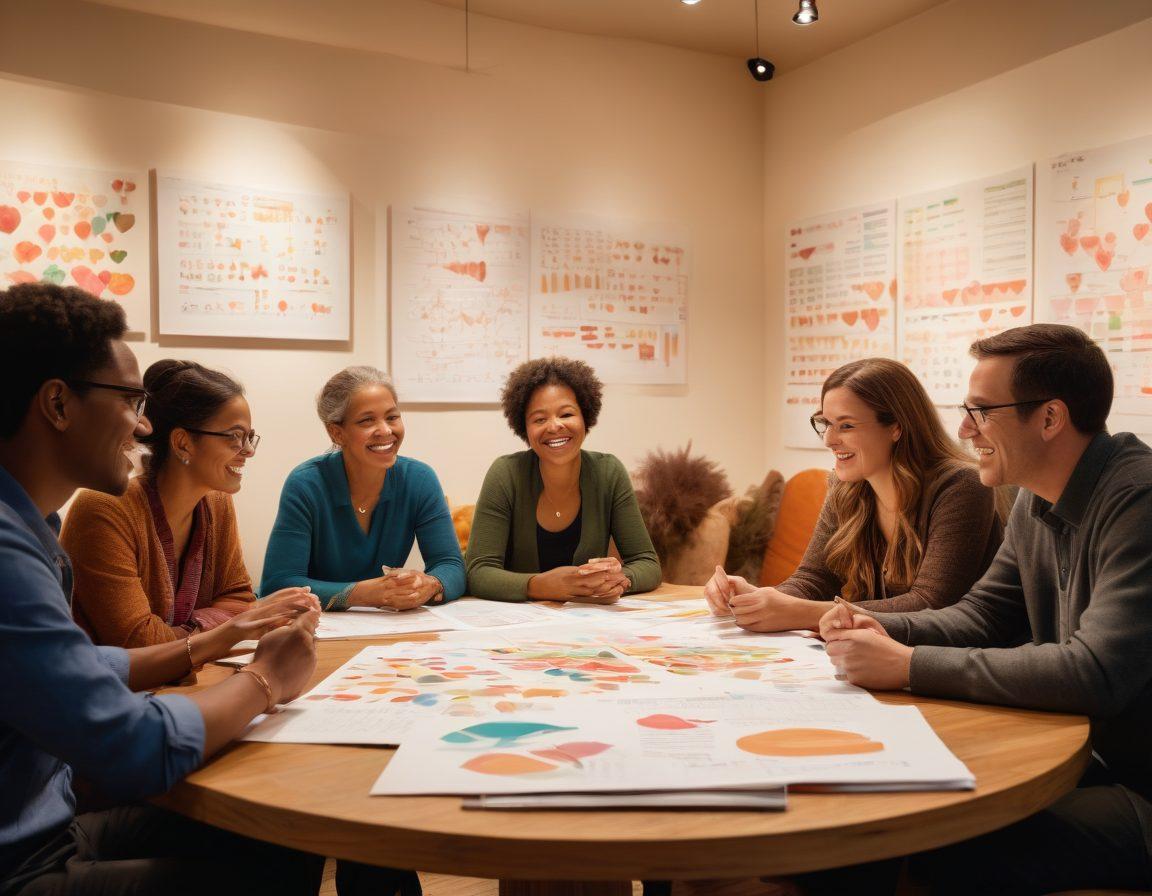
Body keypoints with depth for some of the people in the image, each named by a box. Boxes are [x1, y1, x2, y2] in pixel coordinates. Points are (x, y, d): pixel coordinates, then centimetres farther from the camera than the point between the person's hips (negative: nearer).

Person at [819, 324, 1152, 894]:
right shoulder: (1036, 502, 5)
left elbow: (1096, 674, -30)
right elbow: (983, 614, 13)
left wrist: (908, 666, -25)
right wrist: (884, 631, -7)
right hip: (1086, 756, 7)